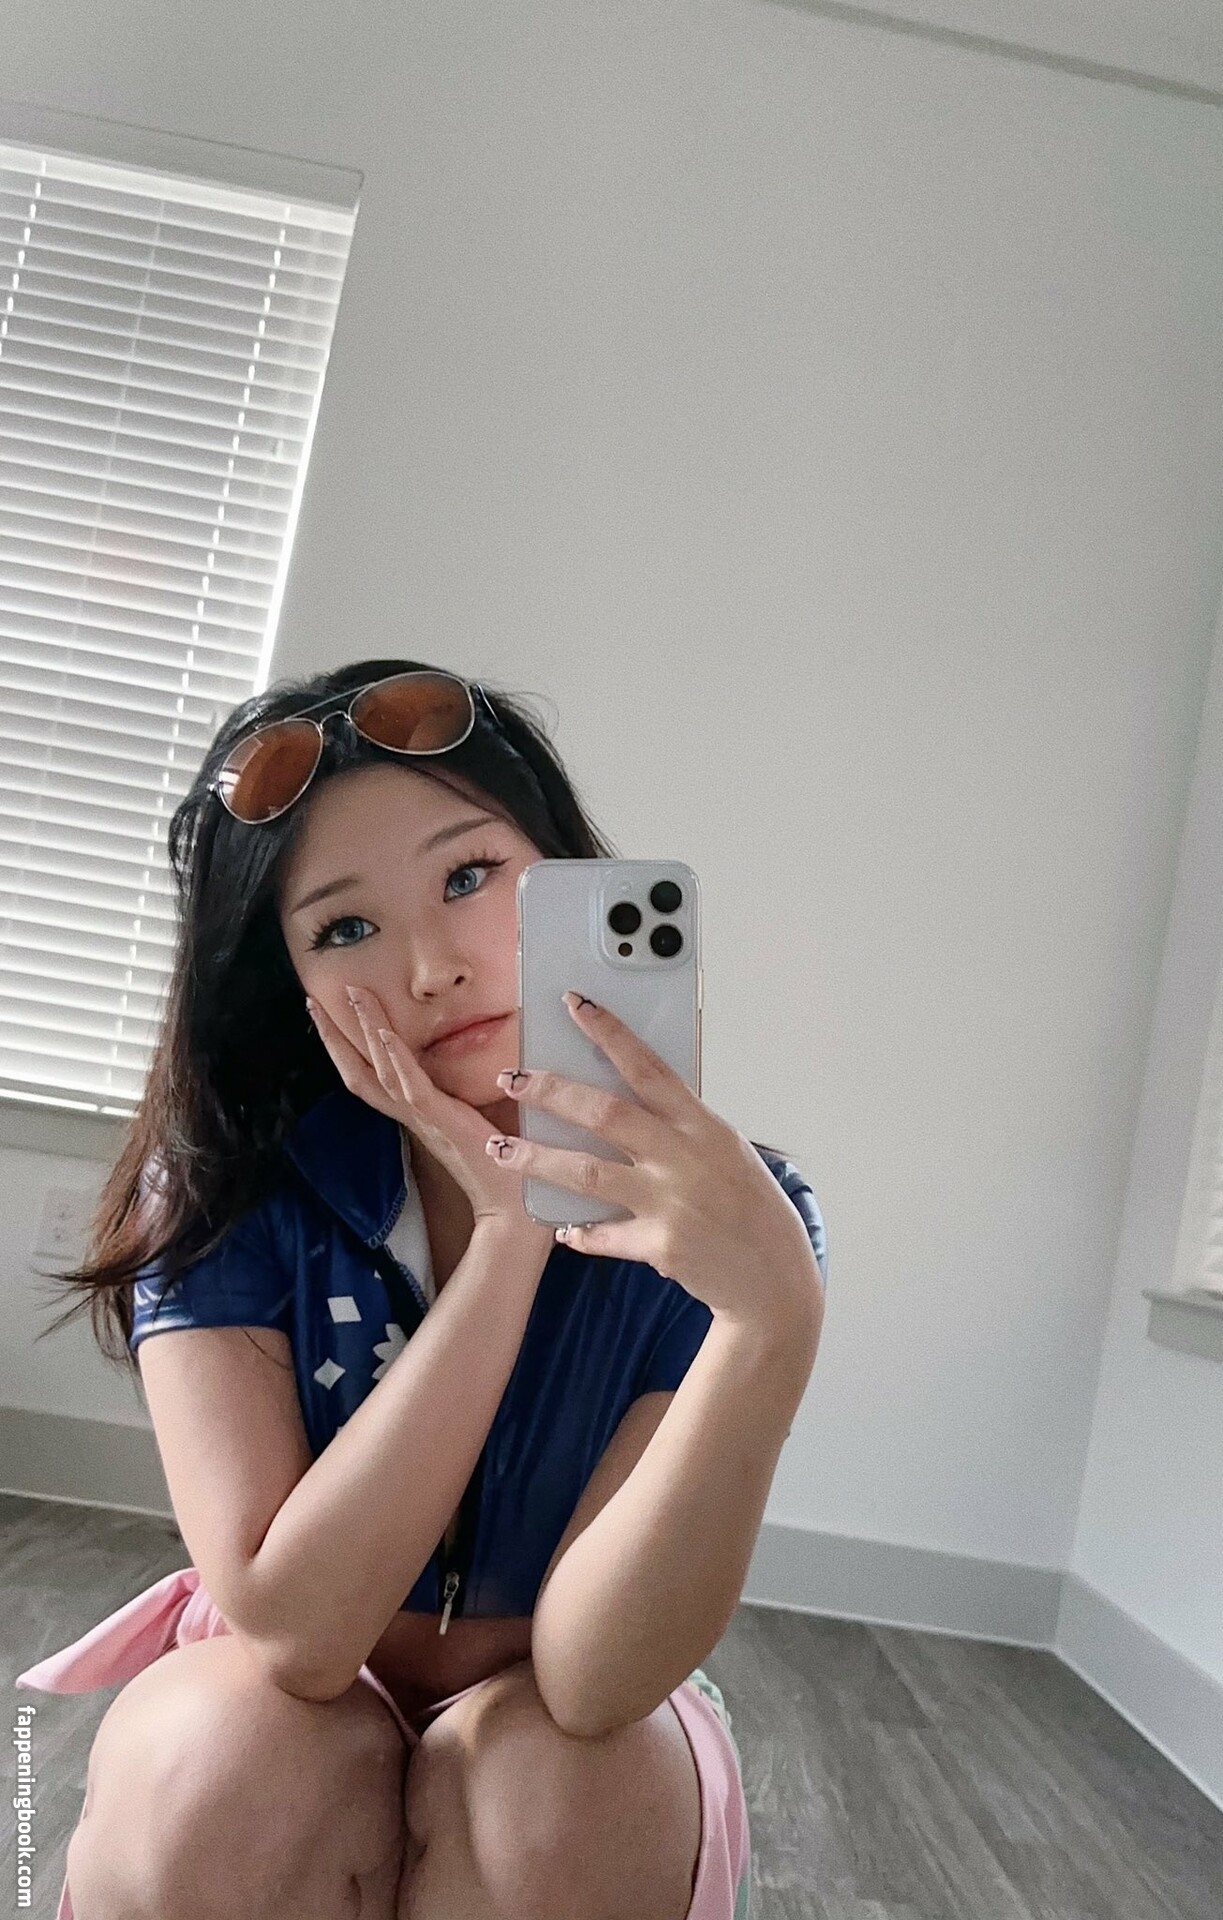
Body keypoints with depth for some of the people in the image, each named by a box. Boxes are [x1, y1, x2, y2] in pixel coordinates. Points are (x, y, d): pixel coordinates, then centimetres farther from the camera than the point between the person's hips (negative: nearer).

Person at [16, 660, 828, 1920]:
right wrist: (512, 1233, -35)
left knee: (552, 1783, -32)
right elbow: (295, 1627, -28)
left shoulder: (726, 1212, -22)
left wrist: (773, 1314, -45)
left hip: (566, 1758, 1)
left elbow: (585, 1676, -29)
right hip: (269, 1718, 0)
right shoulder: (228, 1192, -19)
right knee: (234, 1758, -33)